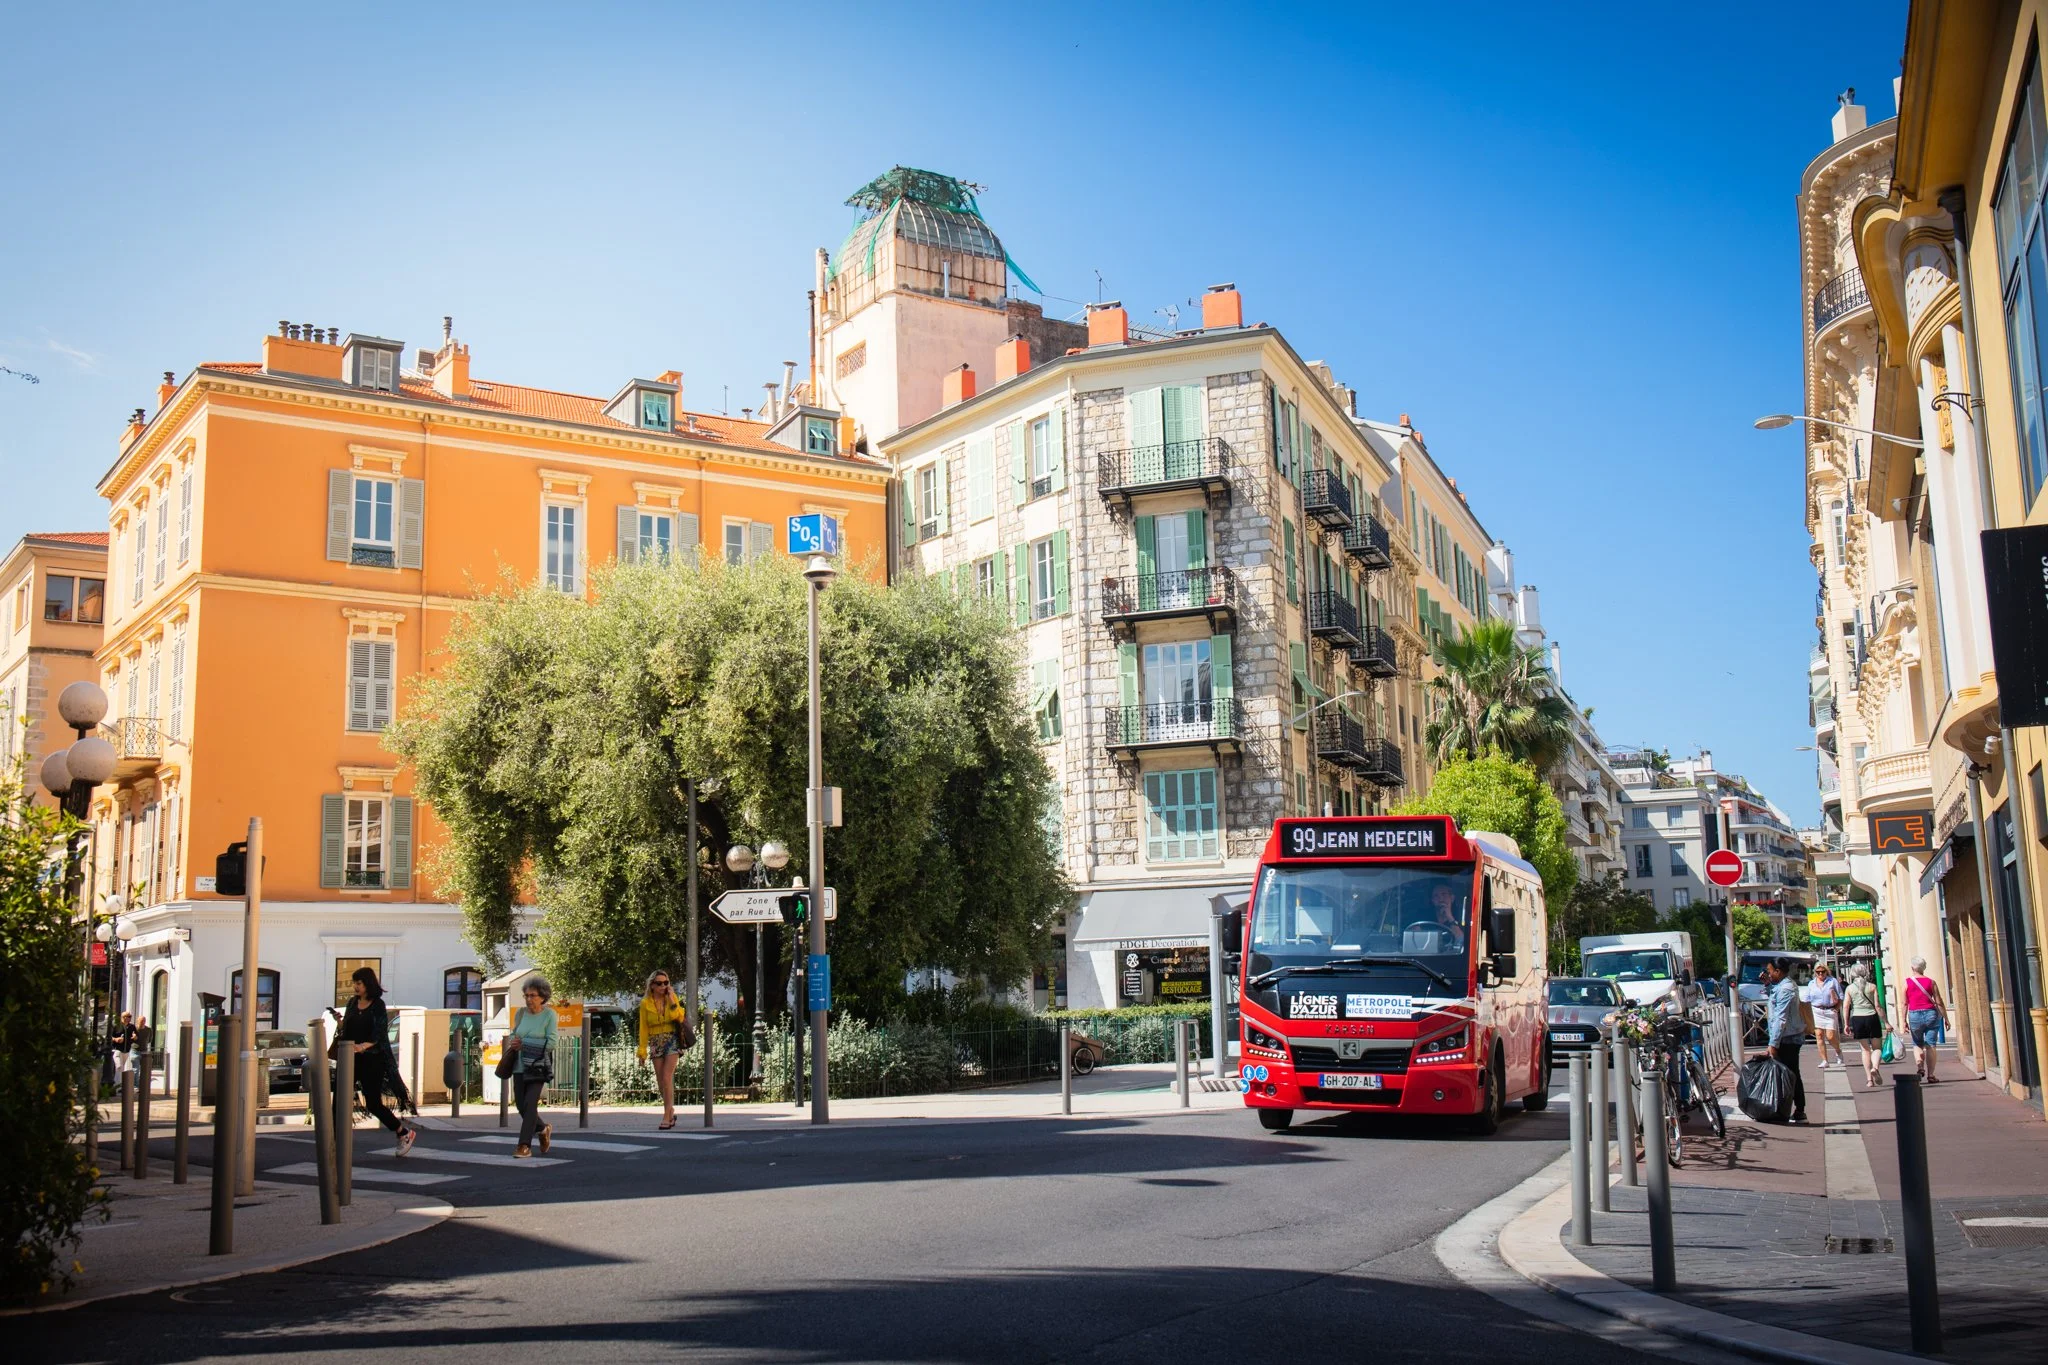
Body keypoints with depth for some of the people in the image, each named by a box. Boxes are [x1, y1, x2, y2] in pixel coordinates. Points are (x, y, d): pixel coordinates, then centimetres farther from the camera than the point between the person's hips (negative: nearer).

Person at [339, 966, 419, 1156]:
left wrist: (363, 1046, -33)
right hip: (351, 1058, 6)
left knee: (373, 1104, -3)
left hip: (372, 1060, -5)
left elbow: (378, 1034, -16)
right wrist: (340, 1022, -6)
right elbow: (346, 1029, 16)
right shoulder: (353, 1002, 9)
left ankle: (405, 1133, 13)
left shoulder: (378, 1005, -7)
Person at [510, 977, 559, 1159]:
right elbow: (513, 1035, 19)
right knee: (521, 1104, 7)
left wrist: (524, 1044, -13)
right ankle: (543, 1129, 33)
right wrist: (513, 1042, -5)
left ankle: (525, 1146, -11)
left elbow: (551, 1043, -12)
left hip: (538, 1066, -5)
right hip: (520, 1066, 5)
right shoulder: (521, 1013, 6)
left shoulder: (549, 1015, -7)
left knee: (530, 1103, -14)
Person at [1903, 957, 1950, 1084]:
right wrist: (1945, 1018, 8)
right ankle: (1930, 1075, 2)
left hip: (1914, 1015, 0)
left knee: (1917, 1044, 15)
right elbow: (1939, 1002, 1)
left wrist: (1904, 1021, 3)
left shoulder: (1907, 982, 1)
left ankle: (1919, 1065, -11)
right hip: (1931, 1014, 0)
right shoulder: (1930, 981, 2)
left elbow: (1905, 1003, -1)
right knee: (1930, 1045, 4)